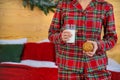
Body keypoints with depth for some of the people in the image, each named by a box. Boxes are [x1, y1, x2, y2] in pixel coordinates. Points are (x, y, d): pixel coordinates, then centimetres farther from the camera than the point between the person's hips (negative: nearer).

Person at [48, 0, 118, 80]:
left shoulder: (105, 7, -1)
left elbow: (111, 39, 3)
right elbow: (52, 35, 3)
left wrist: (98, 46, -20)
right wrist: (62, 37, -22)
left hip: (95, 67, 1)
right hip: (69, 66, 0)